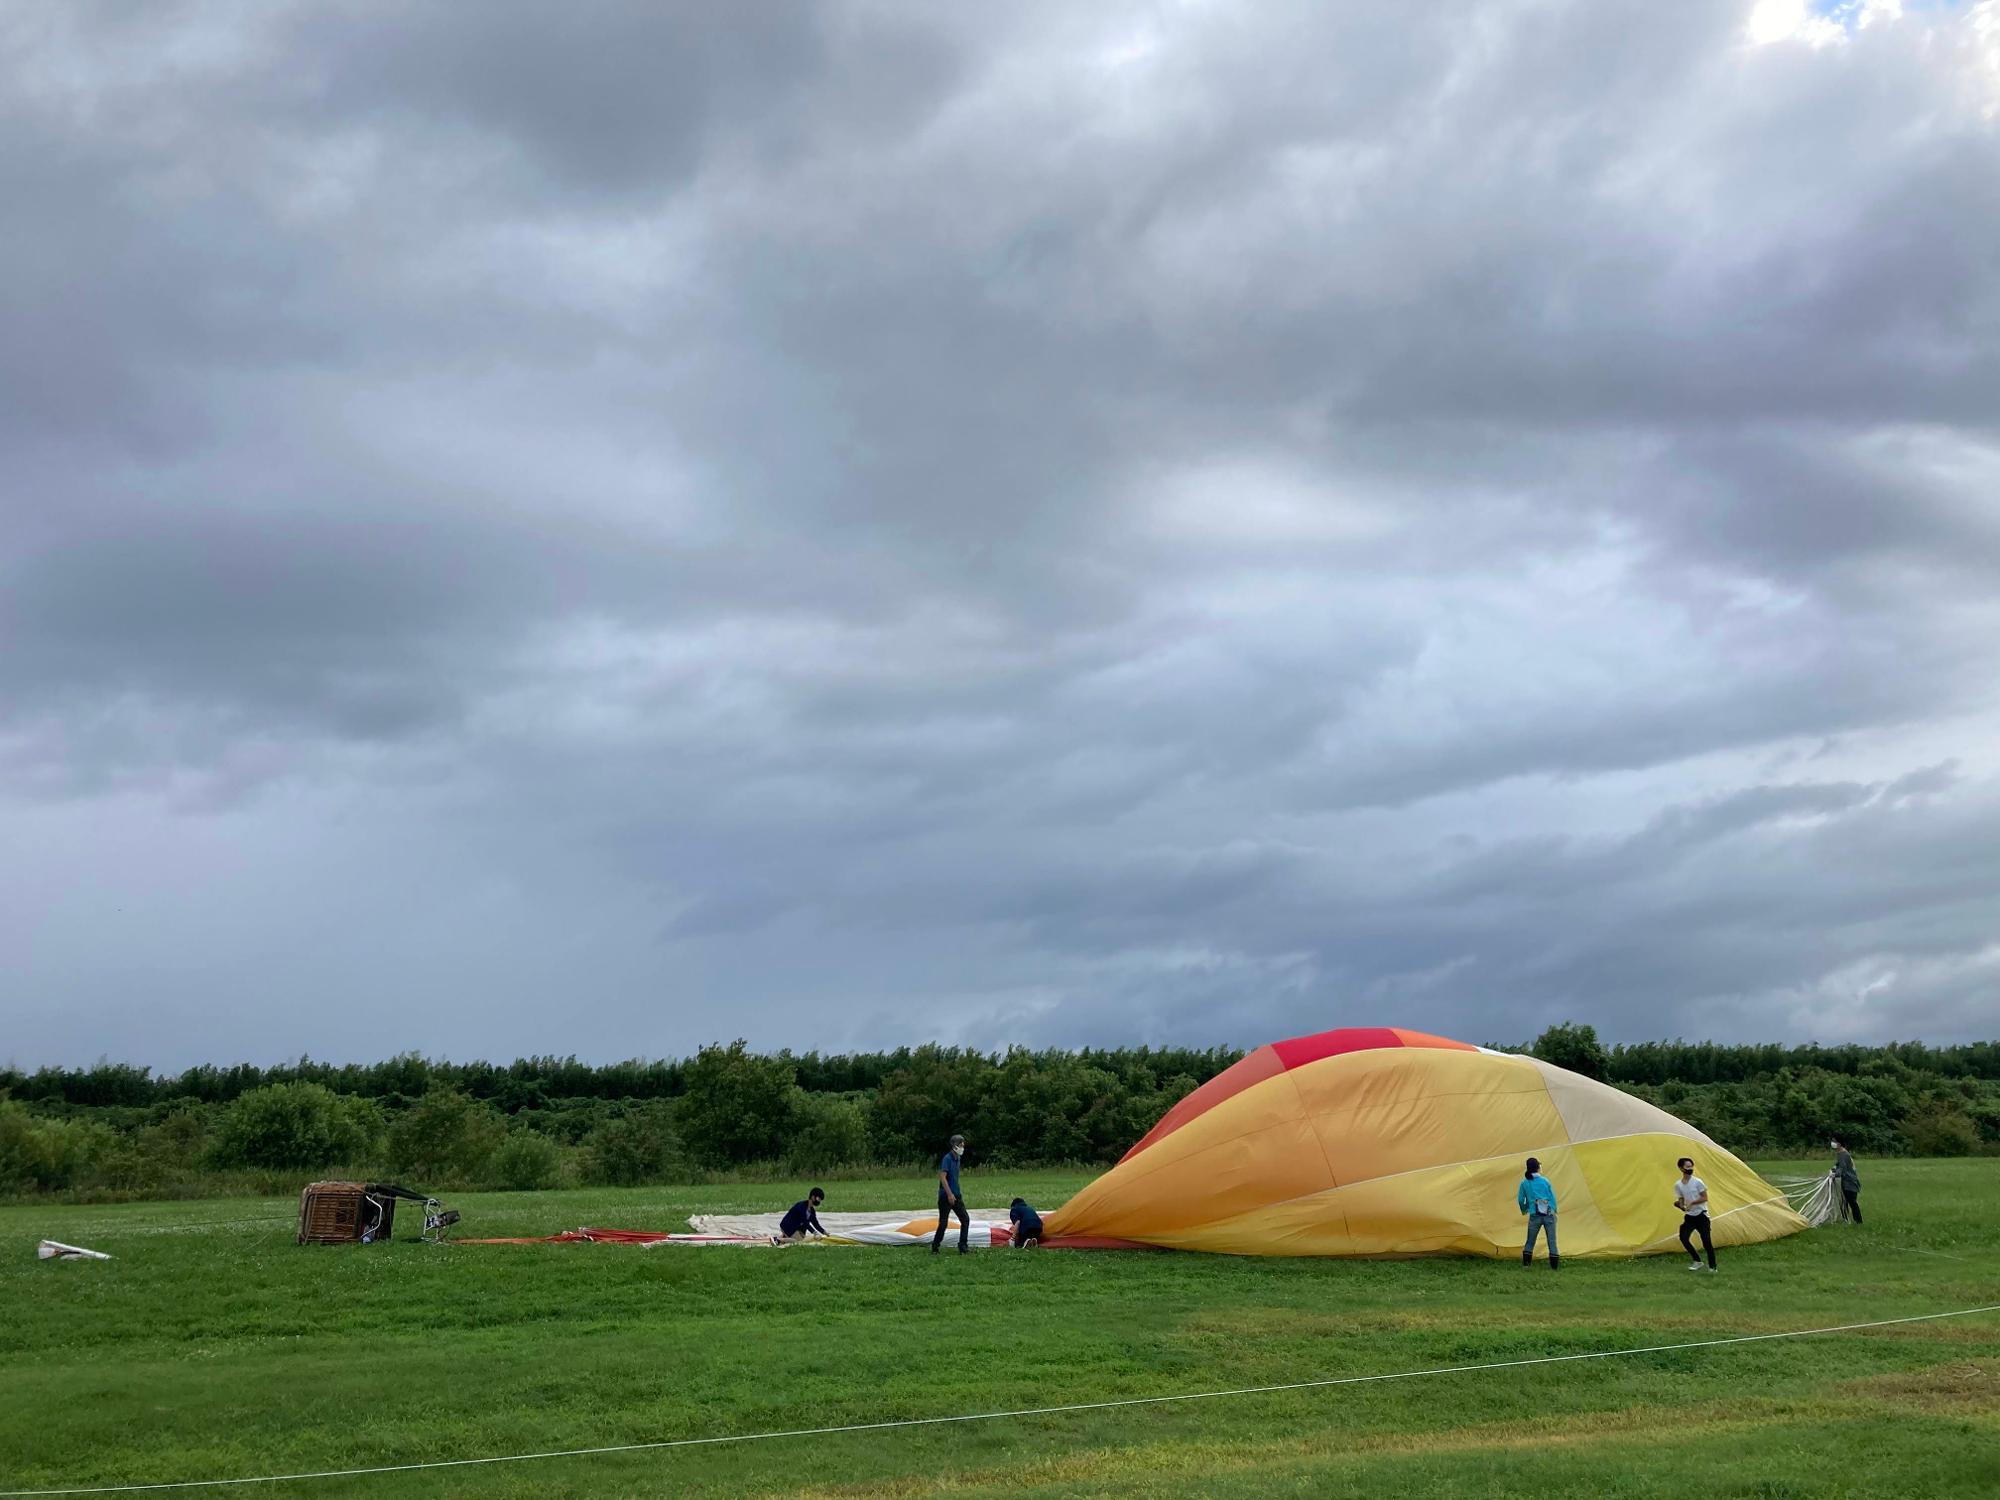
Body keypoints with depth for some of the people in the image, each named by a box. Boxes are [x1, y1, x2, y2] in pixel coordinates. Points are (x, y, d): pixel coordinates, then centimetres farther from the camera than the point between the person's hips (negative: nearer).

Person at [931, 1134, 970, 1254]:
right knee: (943, 1223, -2)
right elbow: (942, 1177, -22)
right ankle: (935, 1248, 12)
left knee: (965, 1220, 1)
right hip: (946, 1196, -8)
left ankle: (963, 1246, 4)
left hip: (956, 1195, 8)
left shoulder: (957, 1158, 12)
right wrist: (950, 1194, -26)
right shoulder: (947, 1158, -15)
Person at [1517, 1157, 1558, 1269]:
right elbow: (1553, 1197, 3)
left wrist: (1524, 1210, 25)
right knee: (1552, 1241, 5)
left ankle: (1526, 1264, 10)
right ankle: (1555, 1266, 4)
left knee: (1530, 1241, 12)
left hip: (1535, 1216, 0)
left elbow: (1520, 1200, 5)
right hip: (1549, 1215, 0)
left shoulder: (1524, 1183, 1)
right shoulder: (1545, 1181, 0)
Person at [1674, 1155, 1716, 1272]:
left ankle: (1712, 1267, 5)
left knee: (1706, 1241, -7)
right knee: (1684, 1237, -11)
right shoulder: (1678, 1185, 3)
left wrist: (1691, 1203, -20)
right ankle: (1697, 1261, 7)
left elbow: (1705, 1198, -9)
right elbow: (1681, 1200, 10)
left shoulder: (1697, 1182, -9)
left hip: (1701, 1215, -4)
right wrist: (1680, 1206, -13)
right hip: (1689, 1216, 4)